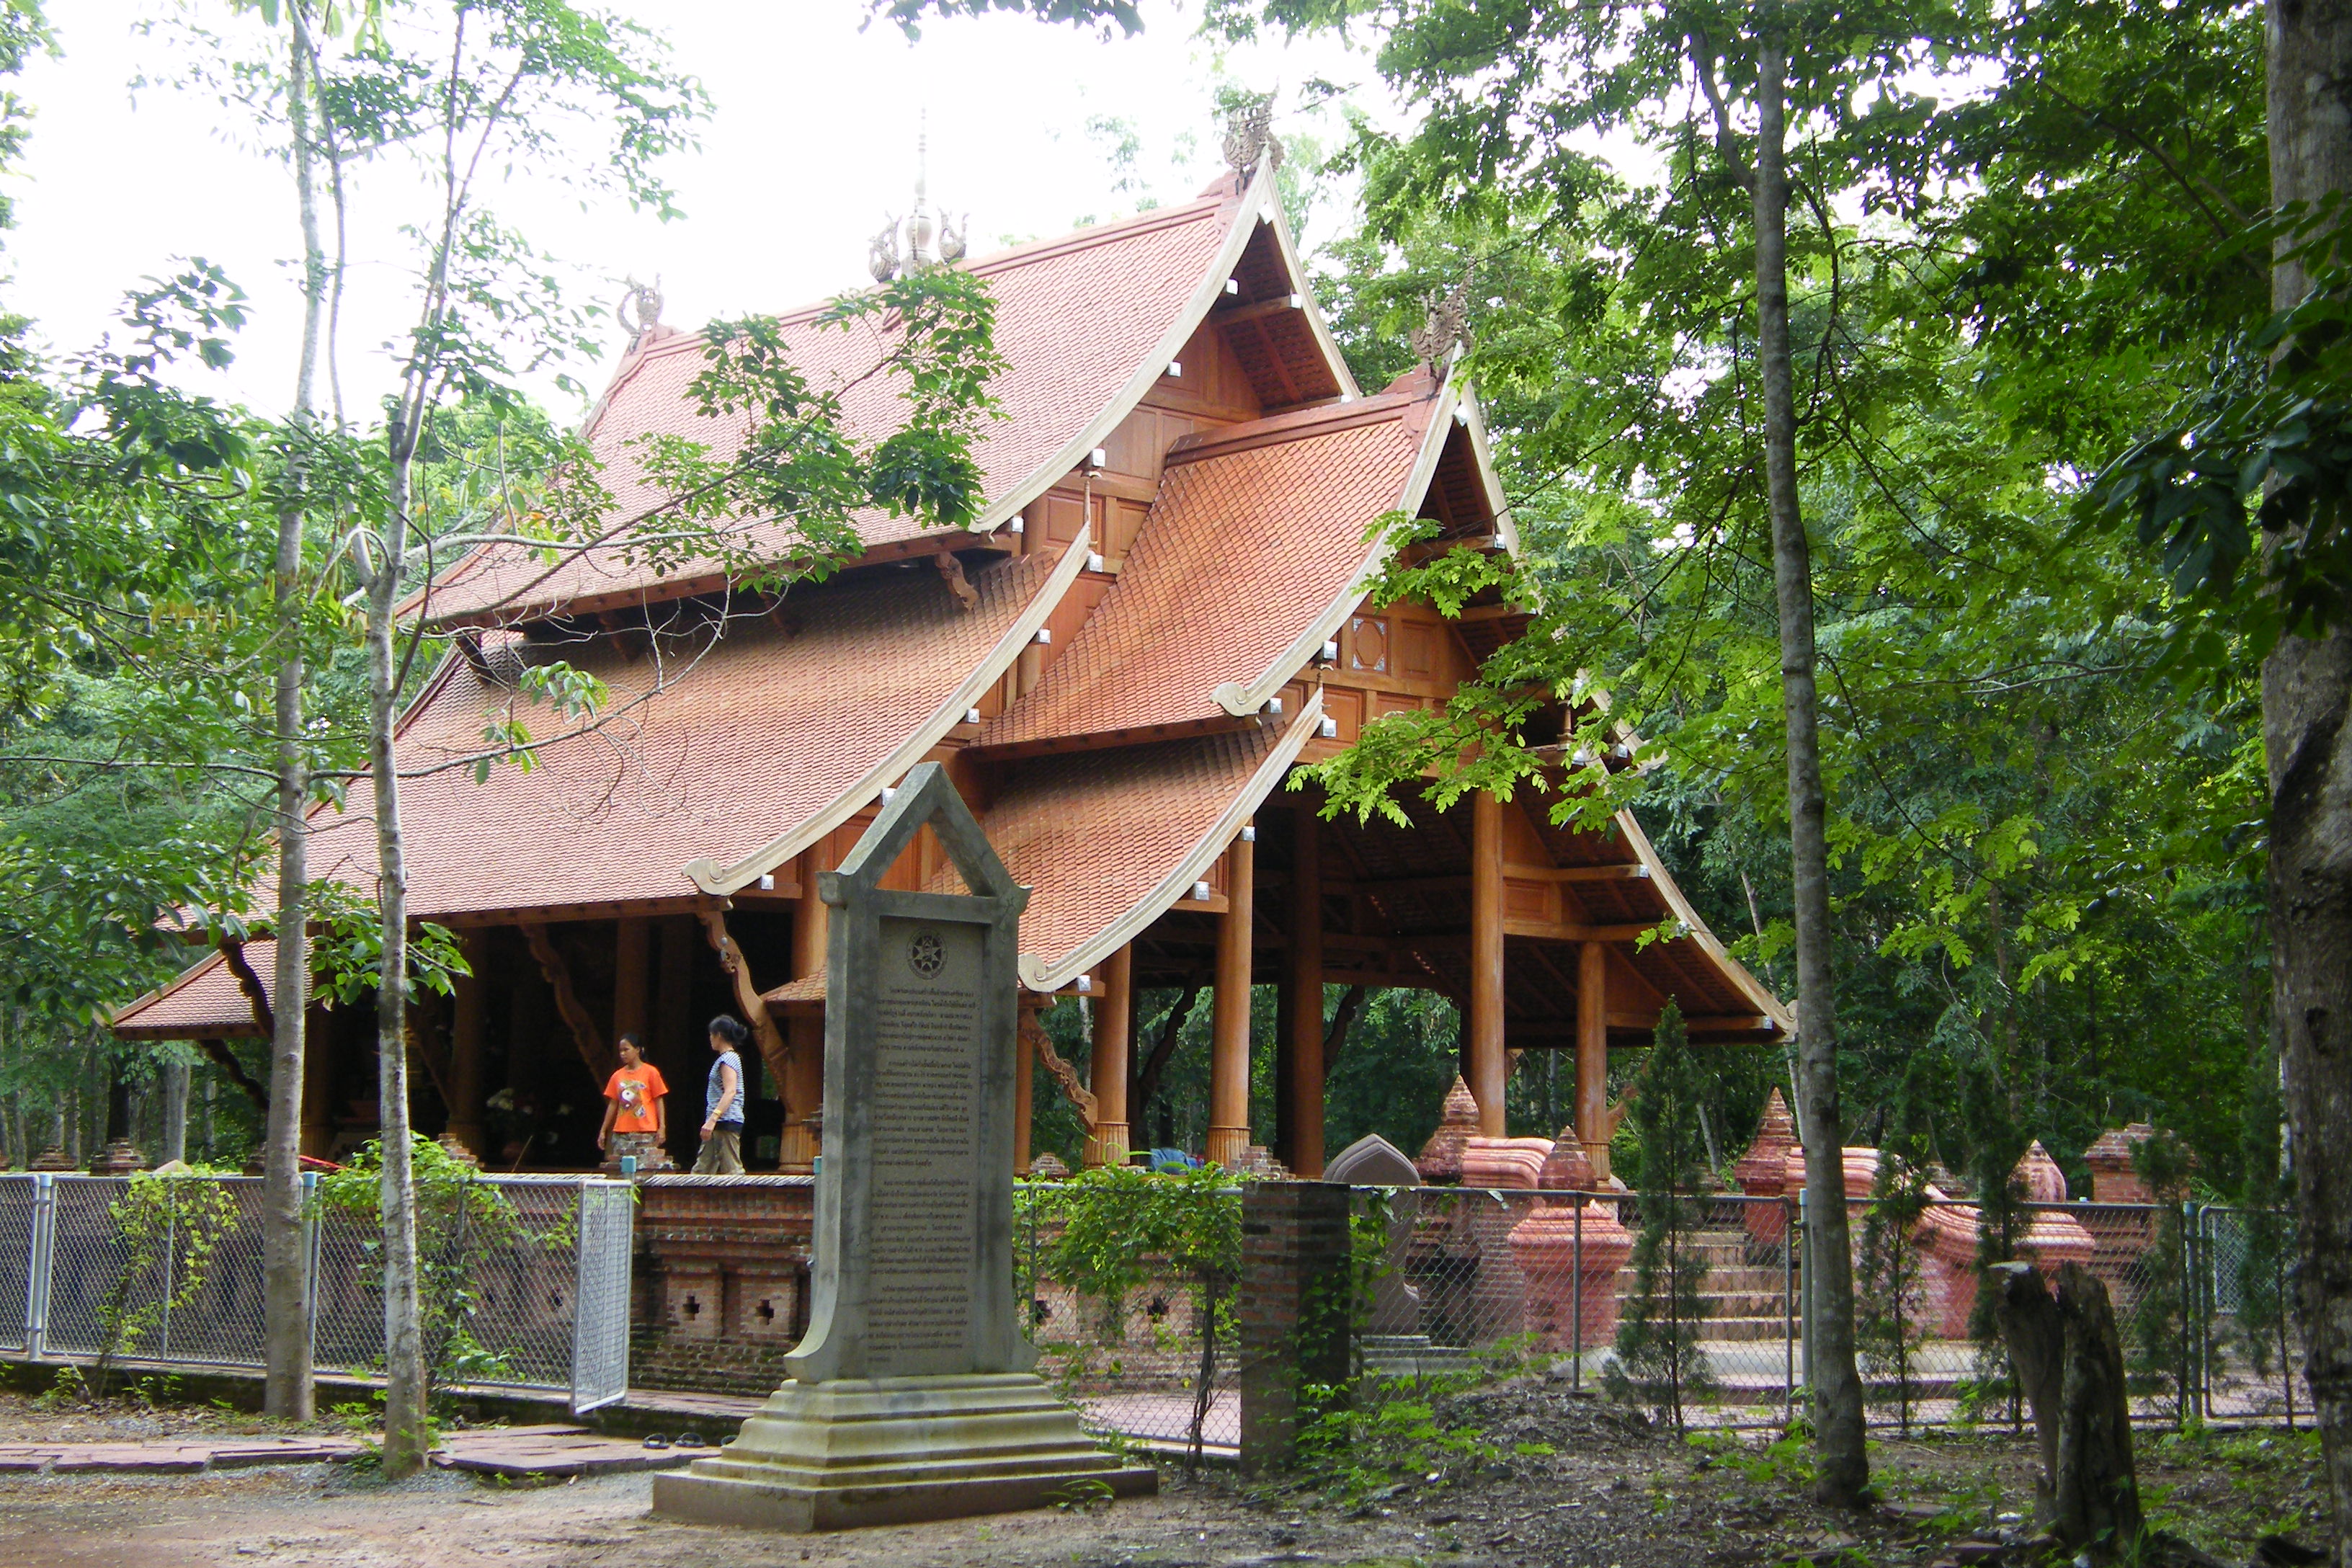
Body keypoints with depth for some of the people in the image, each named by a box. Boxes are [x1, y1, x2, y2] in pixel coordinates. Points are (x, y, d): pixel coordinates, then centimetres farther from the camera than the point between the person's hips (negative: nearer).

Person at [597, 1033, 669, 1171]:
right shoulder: (617, 1076, 13)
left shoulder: (651, 1072, 1)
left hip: (646, 1133, -4)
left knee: (646, 1169, -9)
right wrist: (603, 1130, 14)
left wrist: (662, 1127, -7)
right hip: (621, 1133, 4)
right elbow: (612, 1104, 17)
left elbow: (659, 1101, 1)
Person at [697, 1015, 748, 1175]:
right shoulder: (729, 1058, 20)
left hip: (726, 1121, -11)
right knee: (702, 1170, 9)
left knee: (731, 1170, -11)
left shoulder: (728, 1059, -11)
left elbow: (730, 1092, -23)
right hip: (720, 1124, 11)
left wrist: (712, 1119, -30)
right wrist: (711, 1121, 22)